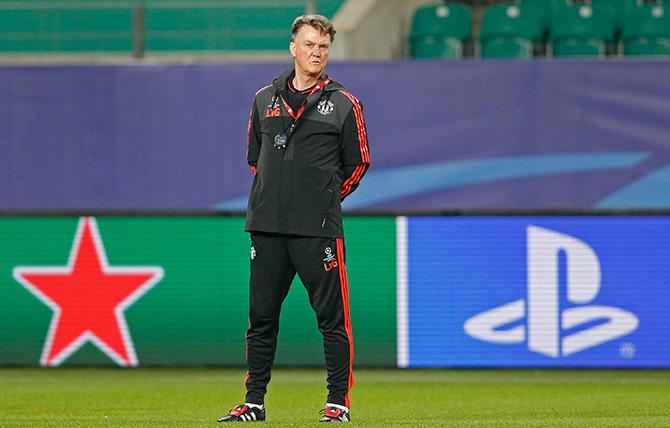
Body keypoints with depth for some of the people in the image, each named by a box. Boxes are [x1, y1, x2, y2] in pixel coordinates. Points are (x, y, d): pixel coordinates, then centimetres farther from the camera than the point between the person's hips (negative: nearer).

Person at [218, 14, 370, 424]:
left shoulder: (344, 104, 2)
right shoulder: (265, 99, 12)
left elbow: (358, 164, 8)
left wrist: (325, 200, 9)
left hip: (319, 229, -4)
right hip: (266, 225, 4)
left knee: (332, 317, -3)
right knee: (261, 316, 7)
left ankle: (339, 402, 3)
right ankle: (254, 402, 14)